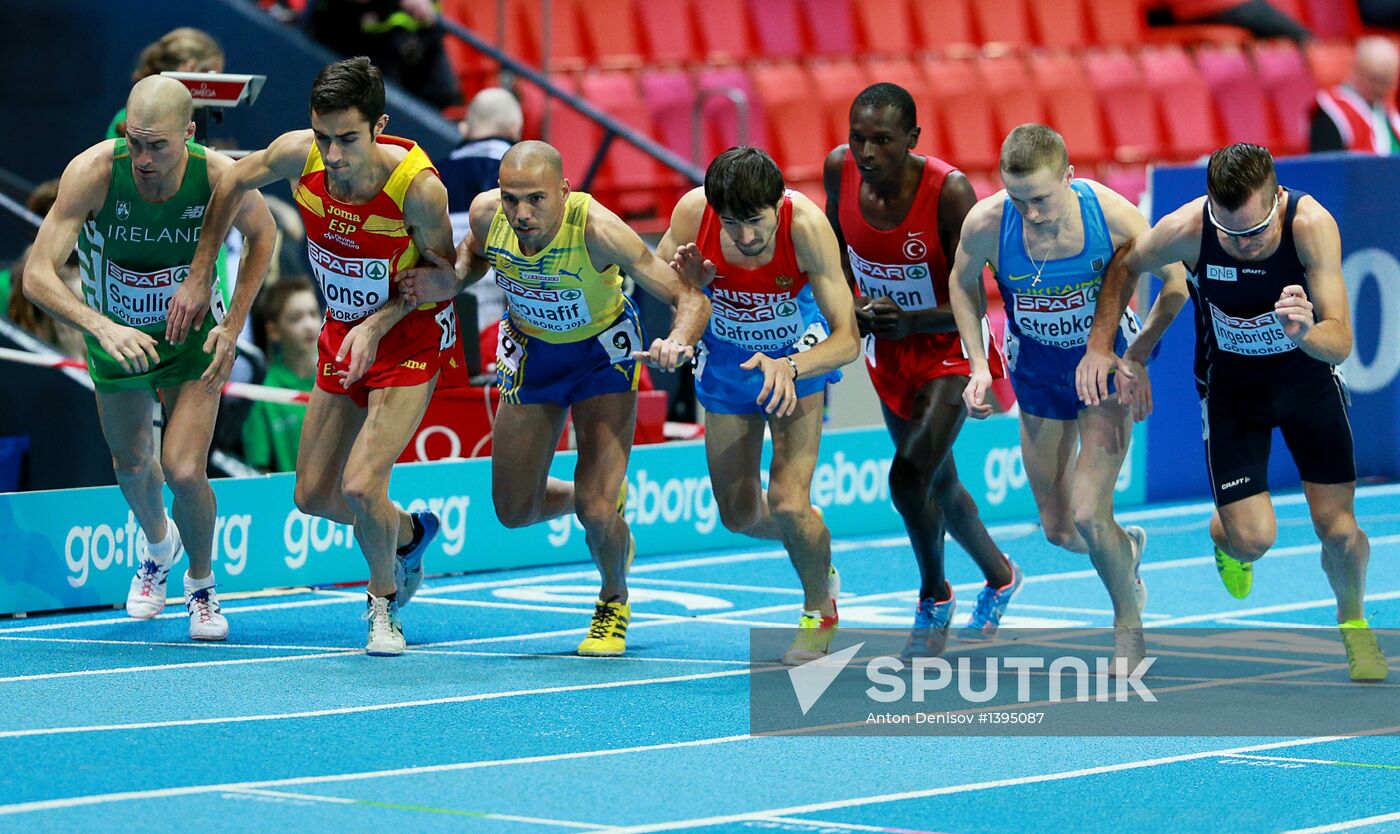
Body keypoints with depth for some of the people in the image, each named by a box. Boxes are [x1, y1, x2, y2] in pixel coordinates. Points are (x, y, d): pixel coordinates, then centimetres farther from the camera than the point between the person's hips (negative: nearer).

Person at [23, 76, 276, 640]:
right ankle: (159, 545, 55)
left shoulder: (220, 178, -28)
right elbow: (37, 275, -34)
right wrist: (101, 326, -49)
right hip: (115, 334, 1)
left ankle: (201, 584, 18)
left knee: (183, 471, -13)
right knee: (131, 465, 20)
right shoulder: (93, 172, -32)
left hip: (193, 335, -1)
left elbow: (261, 233, -3)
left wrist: (233, 324, -10)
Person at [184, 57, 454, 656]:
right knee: (313, 496, 9)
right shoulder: (296, 155, -21)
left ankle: (384, 601, 11)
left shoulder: (418, 186, -31)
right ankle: (409, 534, 41)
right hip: (341, 335, 5)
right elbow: (233, 184, 2)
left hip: (410, 336, -5)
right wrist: (199, 277, 5)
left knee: (361, 486, -19)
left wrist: (379, 324, -24)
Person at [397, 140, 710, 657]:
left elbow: (690, 297, -33)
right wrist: (453, 280, -19)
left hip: (602, 352, -4)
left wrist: (678, 342, -54)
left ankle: (614, 601, 18)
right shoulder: (487, 213, -25)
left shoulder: (596, 229, -36)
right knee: (515, 512, 7)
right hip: (530, 349, 4)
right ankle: (608, 500, 40)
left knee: (594, 509, -15)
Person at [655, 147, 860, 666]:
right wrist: (689, 281, -32)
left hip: (798, 354, -3)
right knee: (739, 515, 8)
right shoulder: (693, 213, -28)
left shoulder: (805, 224, -34)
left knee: (787, 502, -18)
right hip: (726, 360, 3)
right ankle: (818, 559, 41)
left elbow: (847, 339, -31)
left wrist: (788, 367, -49)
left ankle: (820, 611, 12)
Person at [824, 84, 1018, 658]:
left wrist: (907, 320, -39)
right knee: (938, 483, 20)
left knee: (909, 477, -20)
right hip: (889, 349, 6)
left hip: (950, 349, -6)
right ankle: (999, 576, 47)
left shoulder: (949, 191, -29)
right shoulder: (840, 169, -16)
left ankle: (935, 598, 6)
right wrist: (854, 305, -10)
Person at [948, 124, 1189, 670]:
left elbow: (1177, 283, -11)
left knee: (1088, 515, -16)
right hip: (1037, 374, 3)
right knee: (1058, 529, 8)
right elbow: (963, 283, 0)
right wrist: (978, 364, -6)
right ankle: (1126, 547, 43)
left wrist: (1137, 353, -13)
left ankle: (1128, 625, 11)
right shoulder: (985, 224, -25)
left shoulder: (1112, 215, -29)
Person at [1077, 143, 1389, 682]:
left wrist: (1306, 334, -53)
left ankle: (1352, 623, 28)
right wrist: (1100, 346, -10)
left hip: (1308, 373, 0)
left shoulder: (1311, 224, -31)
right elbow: (1125, 263, -4)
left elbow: (1340, 344, -32)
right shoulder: (1186, 229, -28)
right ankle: (1224, 536, 27)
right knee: (1254, 538, -12)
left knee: (1338, 528, -5)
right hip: (1230, 386, 0)